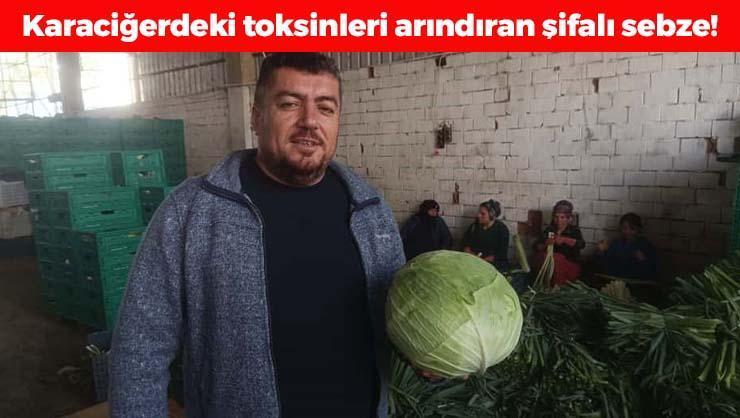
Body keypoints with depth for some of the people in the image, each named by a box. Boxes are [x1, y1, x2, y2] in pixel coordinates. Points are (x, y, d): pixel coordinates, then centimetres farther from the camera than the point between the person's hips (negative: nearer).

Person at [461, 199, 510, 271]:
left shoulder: (502, 229, -3)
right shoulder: (474, 225, 10)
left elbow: (501, 254, -10)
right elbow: (465, 243, 12)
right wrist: (470, 253, -9)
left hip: (495, 264, -4)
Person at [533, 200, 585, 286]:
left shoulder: (574, 230, -3)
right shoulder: (549, 229, 5)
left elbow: (581, 244, -24)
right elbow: (536, 247, -3)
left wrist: (564, 240, -39)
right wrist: (545, 244, -26)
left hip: (571, 266, -3)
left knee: (556, 258, -32)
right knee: (539, 256, -24)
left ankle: (557, 285, -14)